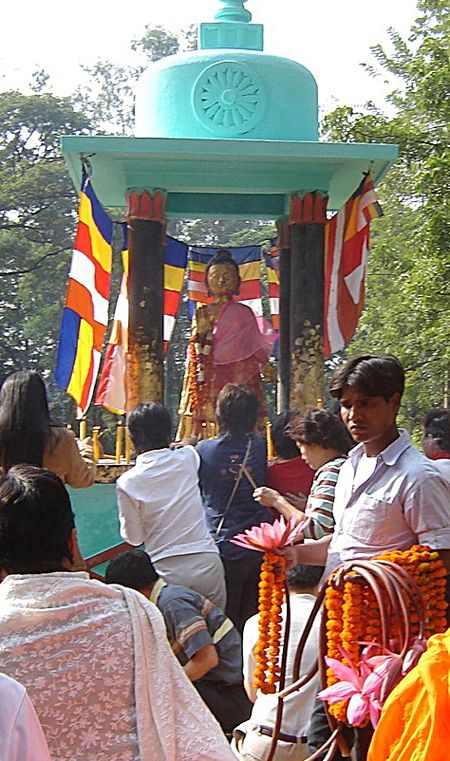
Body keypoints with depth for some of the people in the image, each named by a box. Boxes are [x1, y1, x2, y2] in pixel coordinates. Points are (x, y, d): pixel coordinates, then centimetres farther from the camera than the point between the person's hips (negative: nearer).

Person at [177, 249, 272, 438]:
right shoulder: (201, 313, 13)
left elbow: (256, 350, 7)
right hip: (206, 383, 2)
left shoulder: (243, 313, 6)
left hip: (236, 383, -2)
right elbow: (194, 354, 10)